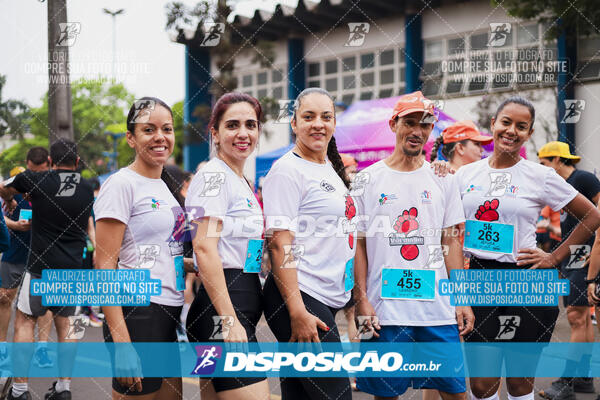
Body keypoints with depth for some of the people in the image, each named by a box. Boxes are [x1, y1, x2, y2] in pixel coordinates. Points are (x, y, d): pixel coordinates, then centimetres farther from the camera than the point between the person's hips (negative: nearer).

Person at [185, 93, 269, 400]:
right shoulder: (214, 175, -9)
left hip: (243, 305, 10)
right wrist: (229, 320, -23)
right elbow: (204, 247, -18)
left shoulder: (243, 183, 20)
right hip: (222, 306, -10)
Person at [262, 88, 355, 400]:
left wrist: (359, 299, 18)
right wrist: (298, 312, -21)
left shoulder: (332, 170, 18)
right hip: (299, 297, -8)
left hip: (328, 299, 8)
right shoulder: (287, 170, -8)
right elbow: (280, 245, -15)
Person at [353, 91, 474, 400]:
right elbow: (358, 245, 2)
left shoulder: (442, 180, 10)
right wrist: (362, 300, -7)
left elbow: (451, 242, 11)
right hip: (384, 309, -2)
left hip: (439, 307, 2)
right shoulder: (368, 179, 2)